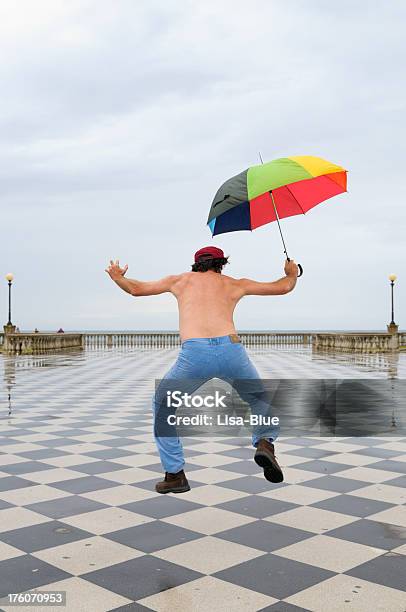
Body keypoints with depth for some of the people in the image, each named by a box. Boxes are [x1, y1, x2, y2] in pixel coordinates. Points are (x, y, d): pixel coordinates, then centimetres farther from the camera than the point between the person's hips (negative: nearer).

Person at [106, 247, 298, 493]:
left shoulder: (181, 280, 28)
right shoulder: (234, 284, 28)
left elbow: (136, 289, 39)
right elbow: (284, 287, 36)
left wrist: (117, 276, 60)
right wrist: (292, 273, 59)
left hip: (194, 354, -1)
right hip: (231, 349, 1)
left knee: (163, 405, 24)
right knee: (259, 398, 31)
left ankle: (175, 474, 20)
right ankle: (265, 442, 4)